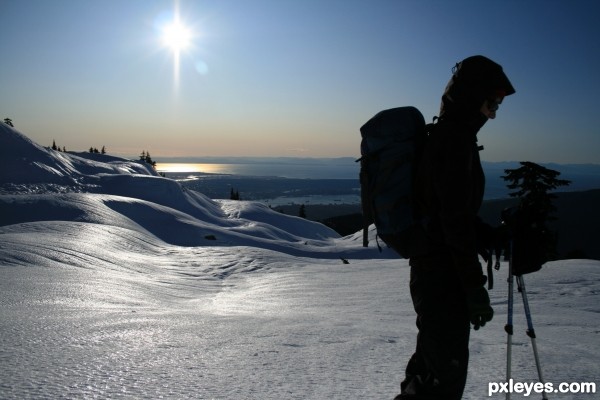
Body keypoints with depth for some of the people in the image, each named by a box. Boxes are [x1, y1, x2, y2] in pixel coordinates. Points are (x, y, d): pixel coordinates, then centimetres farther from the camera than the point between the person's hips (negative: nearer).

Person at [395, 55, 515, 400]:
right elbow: (455, 218, -22)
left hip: (429, 267, 10)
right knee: (448, 371, -1)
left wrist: (495, 237, 13)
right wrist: (475, 287, -18)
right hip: (443, 274, -10)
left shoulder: (447, 134, 14)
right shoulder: (455, 138, -18)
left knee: (430, 363, 22)